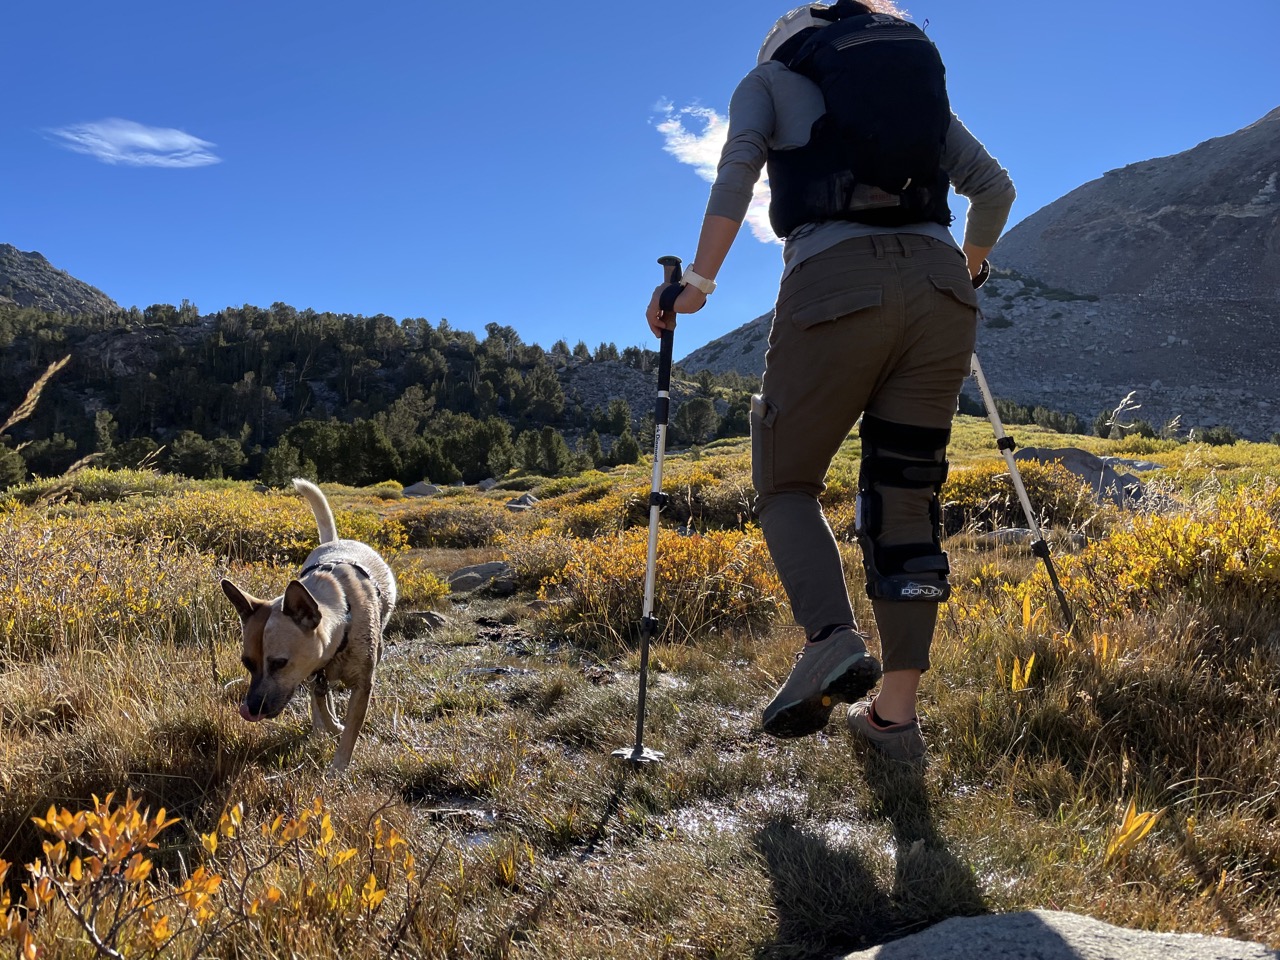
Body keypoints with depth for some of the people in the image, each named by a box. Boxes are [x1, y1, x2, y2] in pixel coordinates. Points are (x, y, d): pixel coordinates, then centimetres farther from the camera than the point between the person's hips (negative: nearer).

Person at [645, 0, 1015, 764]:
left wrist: (699, 282, -3)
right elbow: (994, 187, 20)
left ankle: (834, 639, -13)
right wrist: (967, 269, 36)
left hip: (835, 286, -4)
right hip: (938, 289, 4)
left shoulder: (768, 77, 20)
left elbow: (739, 169, -2)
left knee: (787, 481, 11)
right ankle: (896, 714, 8)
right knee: (906, 499, 9)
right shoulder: (916, 78, 29)